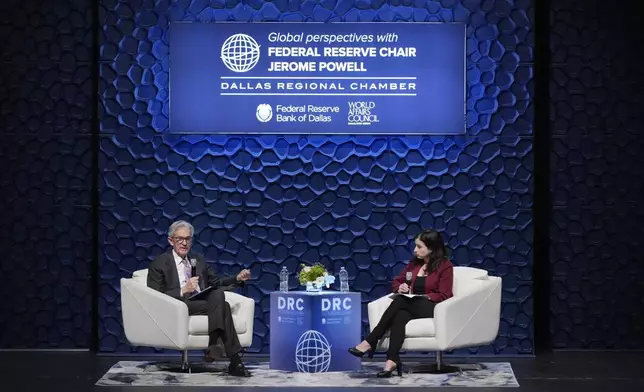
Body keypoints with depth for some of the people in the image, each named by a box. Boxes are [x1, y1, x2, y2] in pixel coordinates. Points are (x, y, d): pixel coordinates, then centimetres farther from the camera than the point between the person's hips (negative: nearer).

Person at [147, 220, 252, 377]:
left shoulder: (199, 259, 22)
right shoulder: (159, 264, 3)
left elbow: (215, 283, 25)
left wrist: (237, 278, 7)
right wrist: (183, 291, -20)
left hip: (204, 302, 5)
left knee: (218, 293, -30)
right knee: (222, 305, -29)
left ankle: (213, 346, -32)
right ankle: (234, 361, -33)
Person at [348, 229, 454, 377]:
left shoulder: (445, 266, -2)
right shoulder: (414, 263, 16)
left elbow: (443, 296, -8)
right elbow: (397, 281, 22)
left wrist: (423, 297, -18)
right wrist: (400, 287, -1)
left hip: (433, 308, -5)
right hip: (412, 307, 5)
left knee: (400, 301, -33)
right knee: (400, 316, -34)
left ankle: (370, 342, -34)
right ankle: (392, 360, -53)